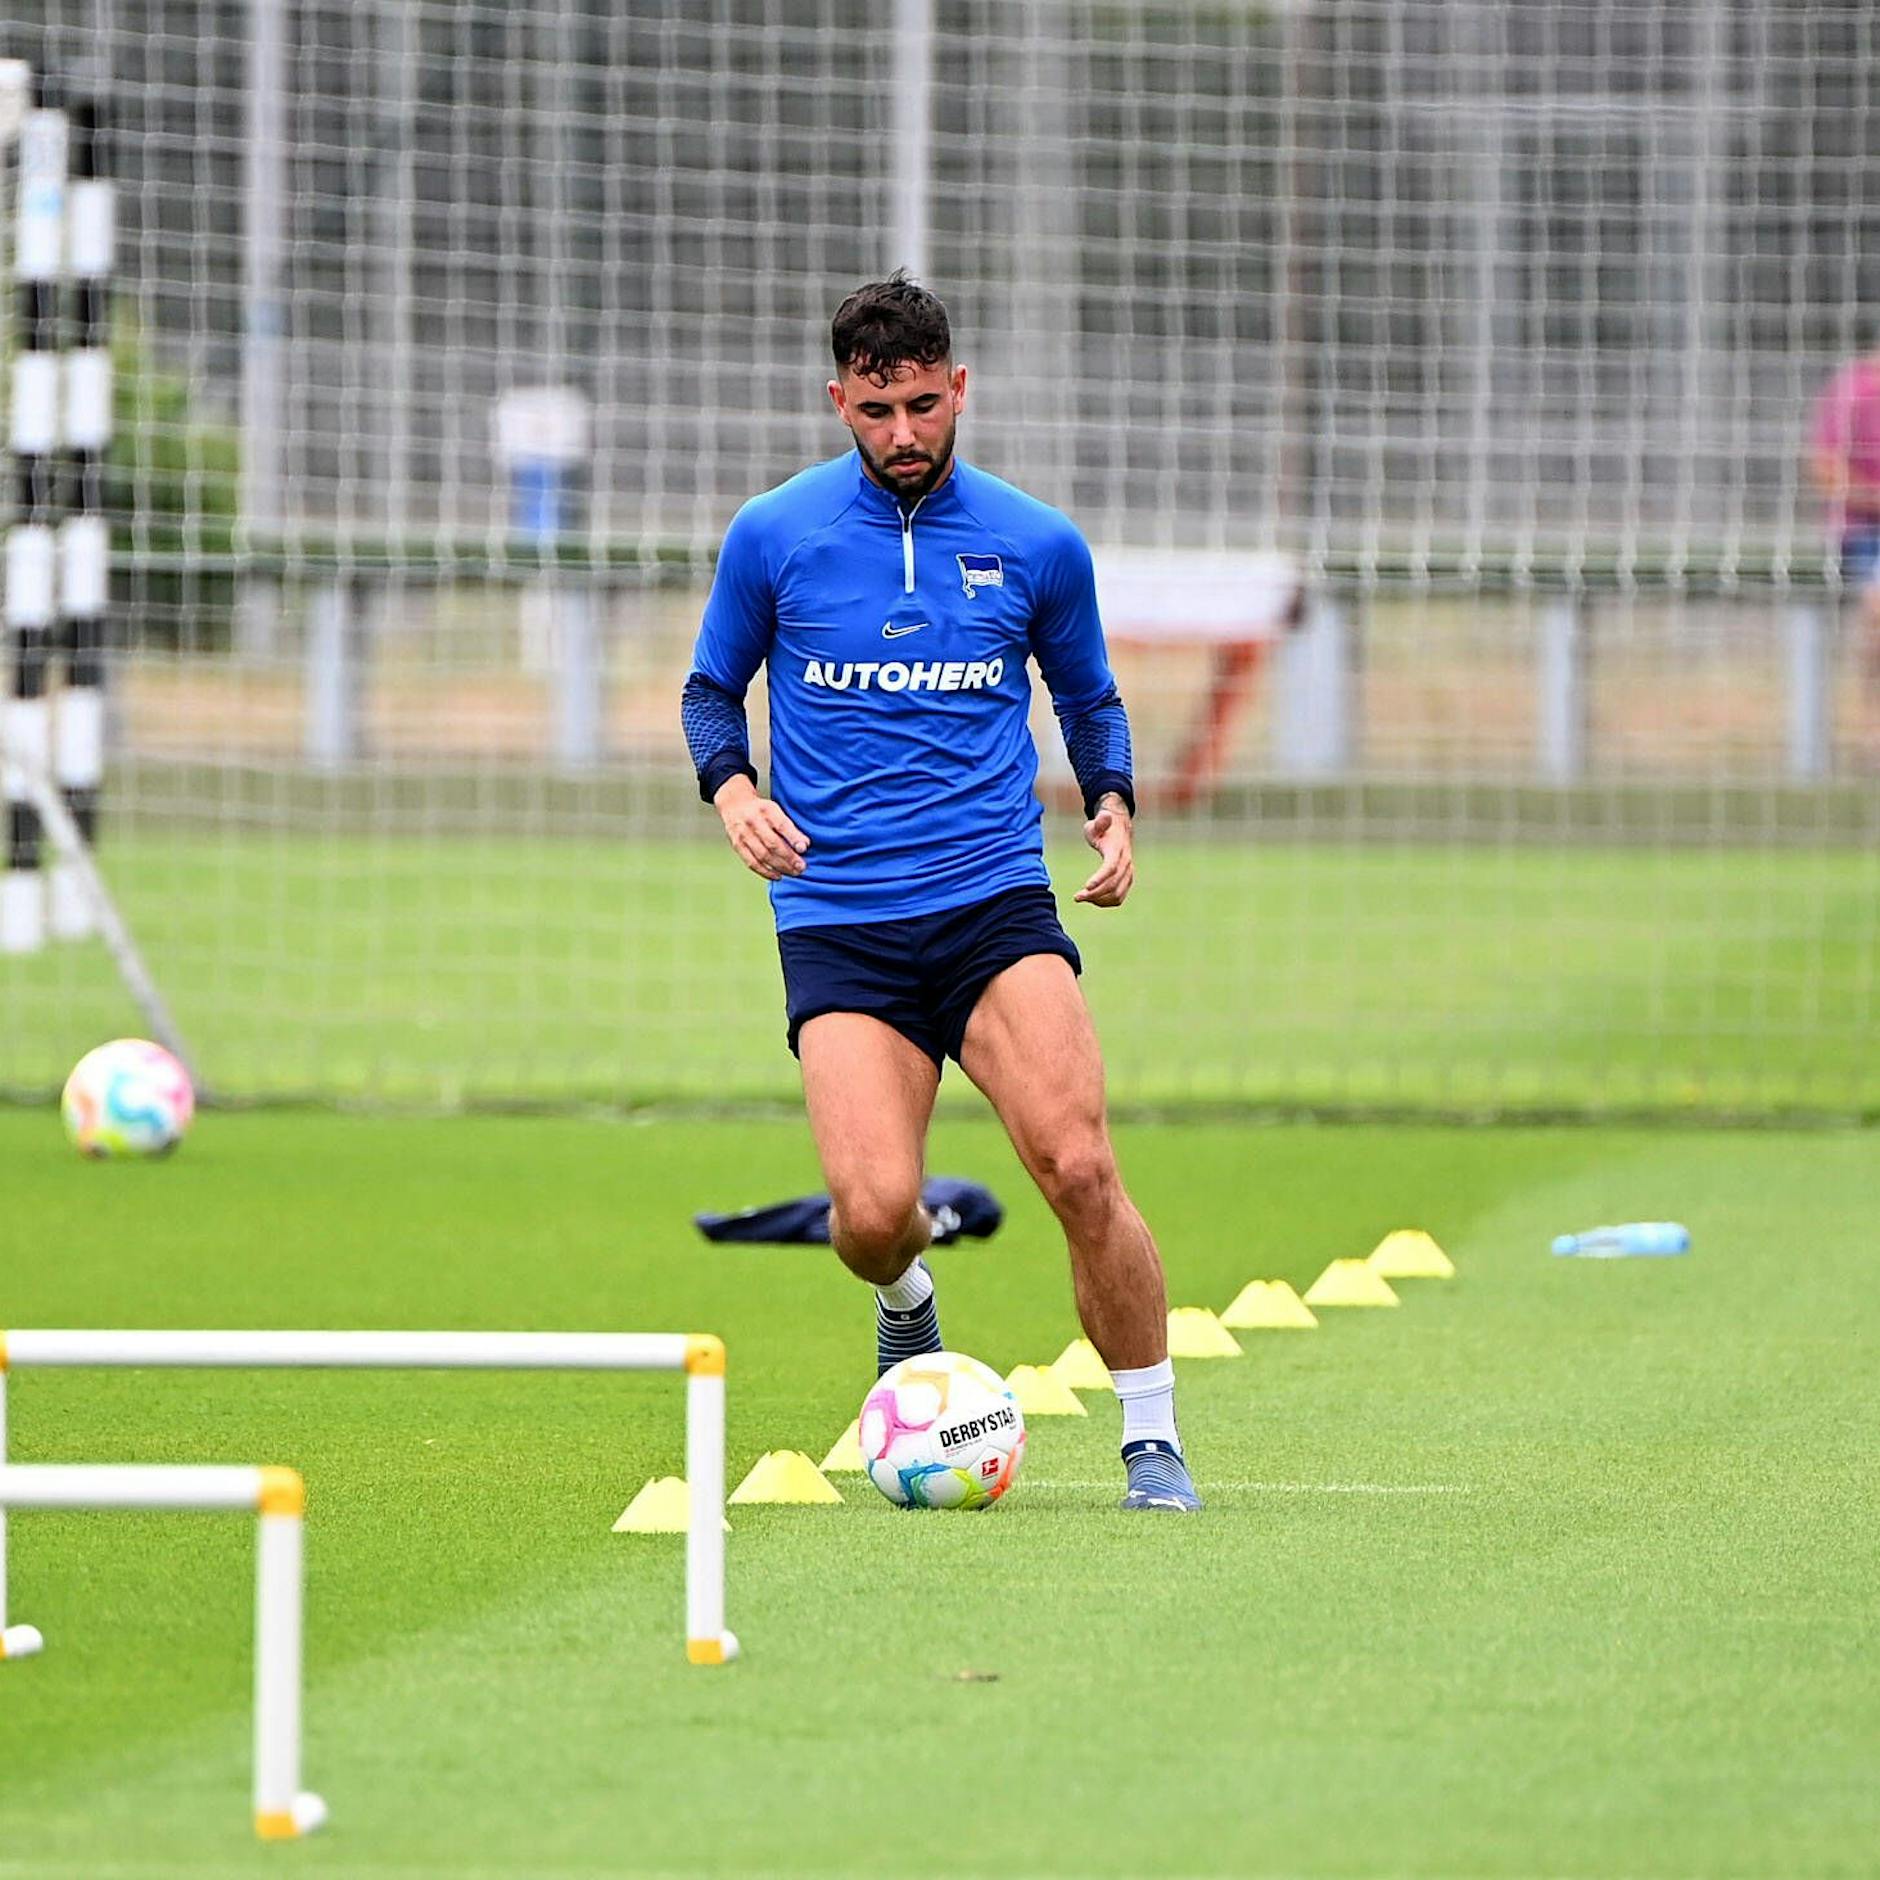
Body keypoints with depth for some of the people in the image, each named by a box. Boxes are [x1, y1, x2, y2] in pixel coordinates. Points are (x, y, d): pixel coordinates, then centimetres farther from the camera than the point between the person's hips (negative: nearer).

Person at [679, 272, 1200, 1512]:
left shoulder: (1037, 546, 7)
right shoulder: (773, 537, 4)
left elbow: (1089, 697, 21)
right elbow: (714, 687, 16)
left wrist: (1115, 805, 1)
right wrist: (732, 789, -5)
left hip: (995, 900, 0)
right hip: (837, 921, 0)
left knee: (1078, 1166, -20)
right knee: (874, 1211, -17)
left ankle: (1154, 1440, -5)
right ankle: (907, 1298, 22)